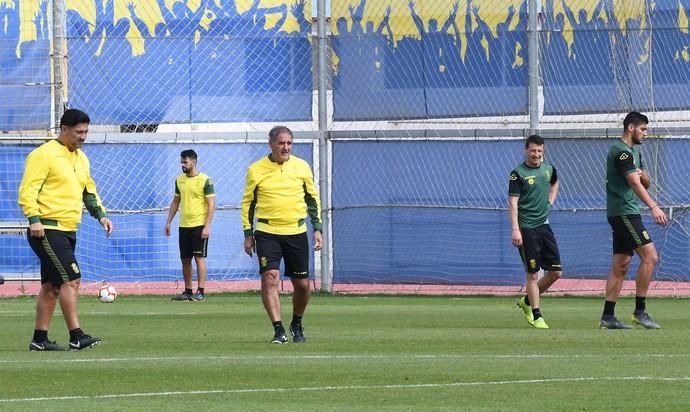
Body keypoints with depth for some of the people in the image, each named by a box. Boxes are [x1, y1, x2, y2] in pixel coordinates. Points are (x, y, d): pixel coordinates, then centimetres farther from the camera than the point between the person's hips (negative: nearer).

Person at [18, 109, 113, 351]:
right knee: (71, 279, -15)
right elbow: (28, 189, -14)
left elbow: (89, 190, 26)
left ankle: (39, 339, 14)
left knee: (52, 286, 10)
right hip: (47, 229, -9)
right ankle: (76, 336, -15)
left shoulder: (81, 159, 17)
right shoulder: (45, 154, -10)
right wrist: (34, 218, -25)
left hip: (68, 231, 9)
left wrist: (100, 215, 12)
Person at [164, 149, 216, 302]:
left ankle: (201, 292, -7)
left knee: (199, 257, -8)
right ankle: (187, 291, 14)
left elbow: (211, 205, -9)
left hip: (199, 225, -6)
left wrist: (207, 226, -16)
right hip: (184, 226, 6)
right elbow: (175, 202, 20)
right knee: (185, 259, 7)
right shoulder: (179, 180, 10)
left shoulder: (205, 180, -8)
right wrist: (168, 222, 14)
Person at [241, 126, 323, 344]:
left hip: (297, 233, 2)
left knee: (302, 284, 5)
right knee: (270, 277, -18)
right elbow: (248, 202, 8)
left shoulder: (302, 167, 4)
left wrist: (317, 228, 6)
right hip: (267, 233, -2)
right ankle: (279, 331, -15)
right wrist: (248, 234, 4)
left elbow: (313, 199, 13)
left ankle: (297, 325, 29)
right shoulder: (256, 170, -1)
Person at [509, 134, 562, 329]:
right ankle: (536, 316, 3)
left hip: (544, 225, 6)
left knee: (555, 272, 6)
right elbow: (513, 202, -15)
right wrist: (515, 230, -24)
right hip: (527, 229, -6)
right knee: (533, 274, -5)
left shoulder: (548, 169, 9)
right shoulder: (518, 173, -9)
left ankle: (527, 301, 24)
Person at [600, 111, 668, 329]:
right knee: (650, 256, -14)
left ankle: (608, 316, 6)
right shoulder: (621, 151, -13)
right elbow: (634, 183, -24)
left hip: (624, 214, 10)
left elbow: (644, 181, 23)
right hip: (623, 212, -10)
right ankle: (640, 311, -11)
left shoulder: (634, 151, 19)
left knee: (620, 265, 7)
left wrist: (642, 175, -2)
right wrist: (654, 207, -34)